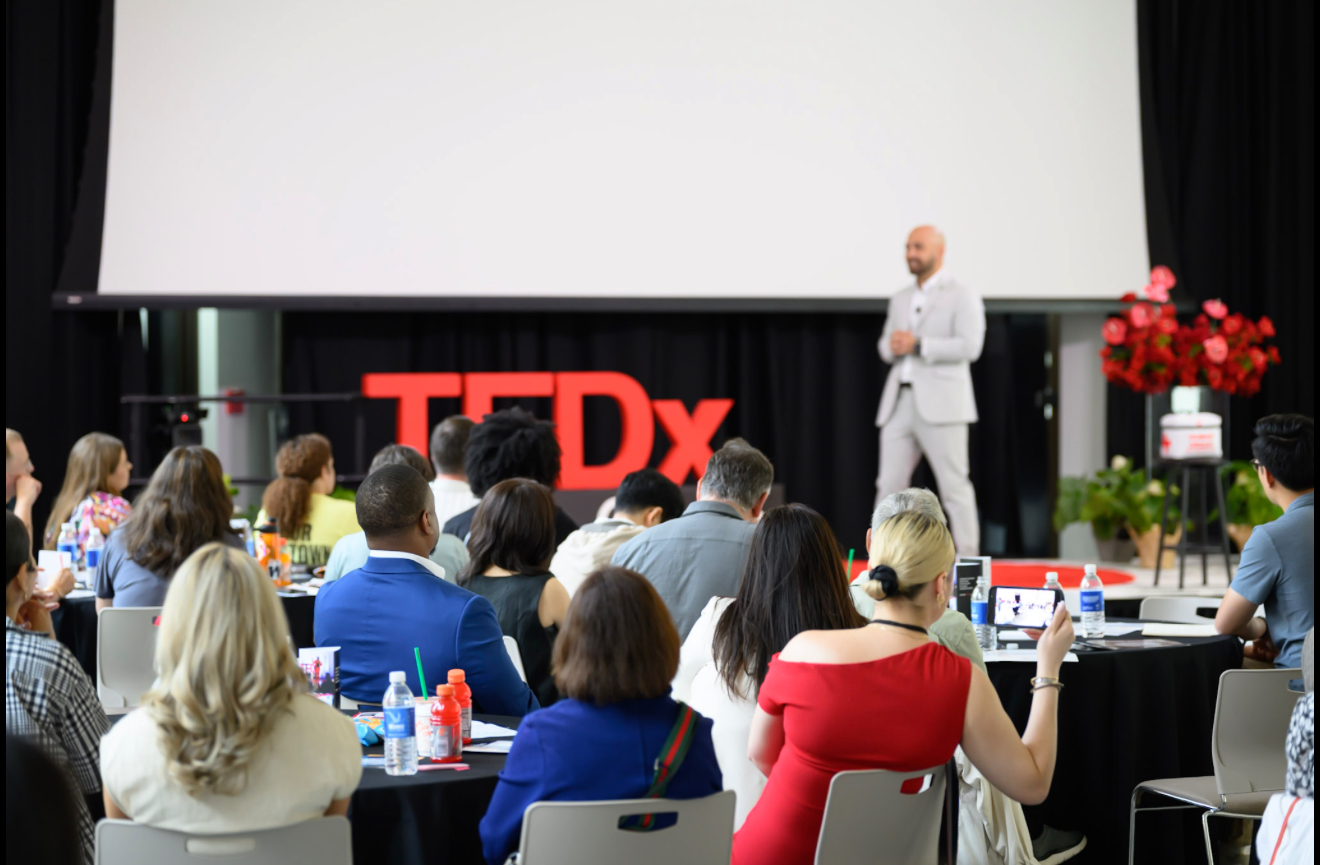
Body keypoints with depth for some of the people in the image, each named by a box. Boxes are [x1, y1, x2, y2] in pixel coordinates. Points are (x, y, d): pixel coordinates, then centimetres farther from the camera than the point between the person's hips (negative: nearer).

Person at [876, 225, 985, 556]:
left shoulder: (962, 297, -1)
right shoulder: (901, 300, 20)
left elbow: (969, 346, -13)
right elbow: (886, 346, 22)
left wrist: (918, 345, -17)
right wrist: (892, 345, -3)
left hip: (940, 404, -6)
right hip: (899, 404, 6)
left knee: (954, 486, -5)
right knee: (889, 485, 2)